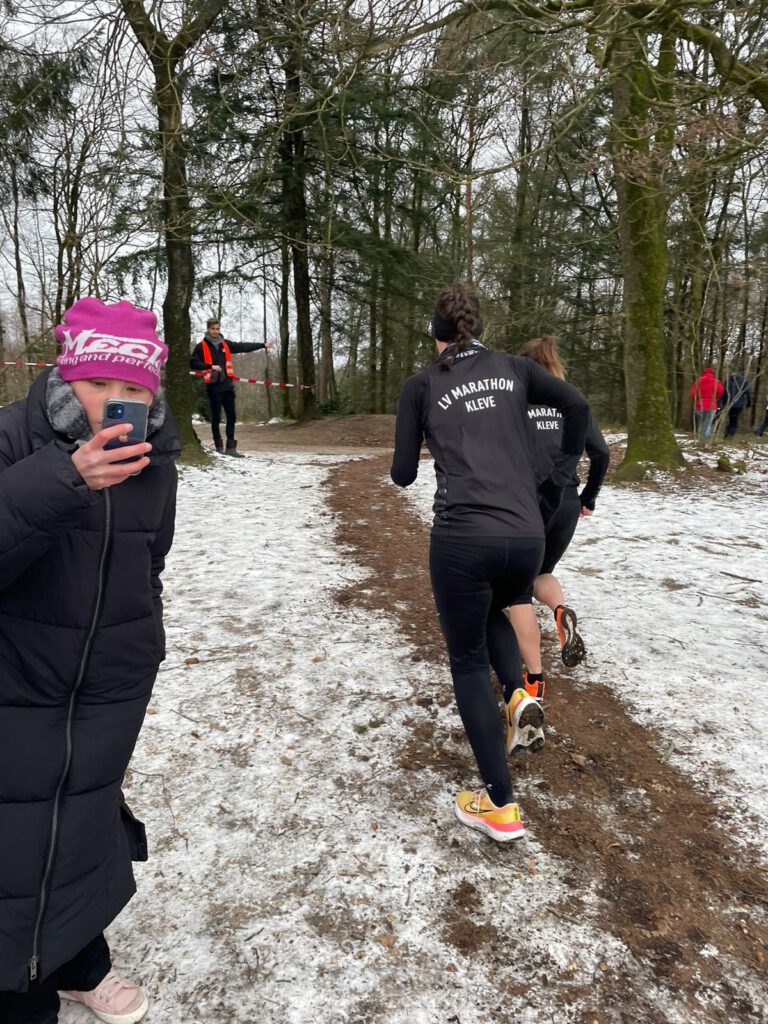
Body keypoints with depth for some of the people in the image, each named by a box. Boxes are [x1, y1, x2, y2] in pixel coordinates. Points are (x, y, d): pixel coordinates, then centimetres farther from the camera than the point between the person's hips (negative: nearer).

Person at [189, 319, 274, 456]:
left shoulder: (225, 344, 12)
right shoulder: (201, 346, -1)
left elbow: (243, 346, 13)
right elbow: (193, 364, -6)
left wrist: (262, 345, 10)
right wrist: (210, 366, -17)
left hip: (228, 385, 5)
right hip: (213, 386, -5)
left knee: (231, 416, 3)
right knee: (216, 418, 2)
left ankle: (231, 447, 7)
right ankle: (219, 447, 10)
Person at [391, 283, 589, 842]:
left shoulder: (421, 385, 7)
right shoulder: (512, 367, 14)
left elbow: (403, 475, 8)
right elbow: (577, 405, 2)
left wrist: (405, 459, 31)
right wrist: (556, 485, 9)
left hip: (461, 538, -3)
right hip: (526, 537, 4)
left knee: (468, 661, 12)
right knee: (493, 615, 35)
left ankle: (500, 806, 15)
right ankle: (519, 695, 10)